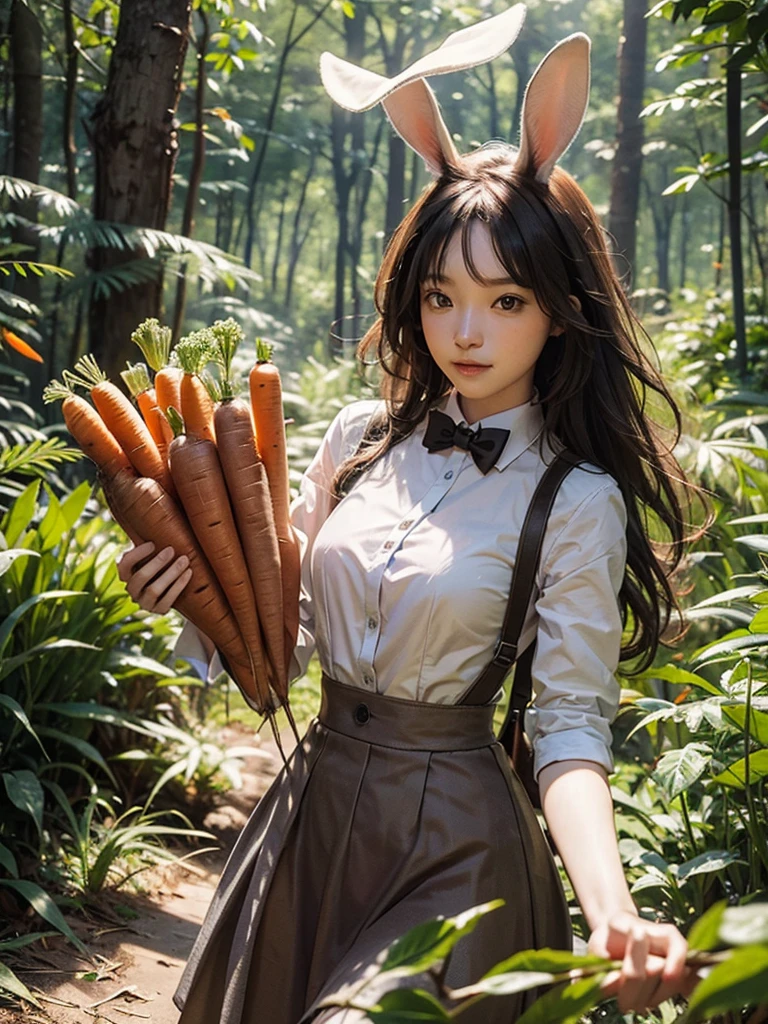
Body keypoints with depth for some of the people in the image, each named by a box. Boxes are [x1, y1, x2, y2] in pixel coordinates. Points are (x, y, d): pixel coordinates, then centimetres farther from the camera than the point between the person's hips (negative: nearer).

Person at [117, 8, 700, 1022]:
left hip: (453, 843, -5)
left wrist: (613, 916, -31)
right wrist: (196, 583, -13)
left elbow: (570, 724, -15)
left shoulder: (577, 502, -14)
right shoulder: (363, 437, 0)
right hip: (312, 799, 6)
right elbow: (287, 627, 8)